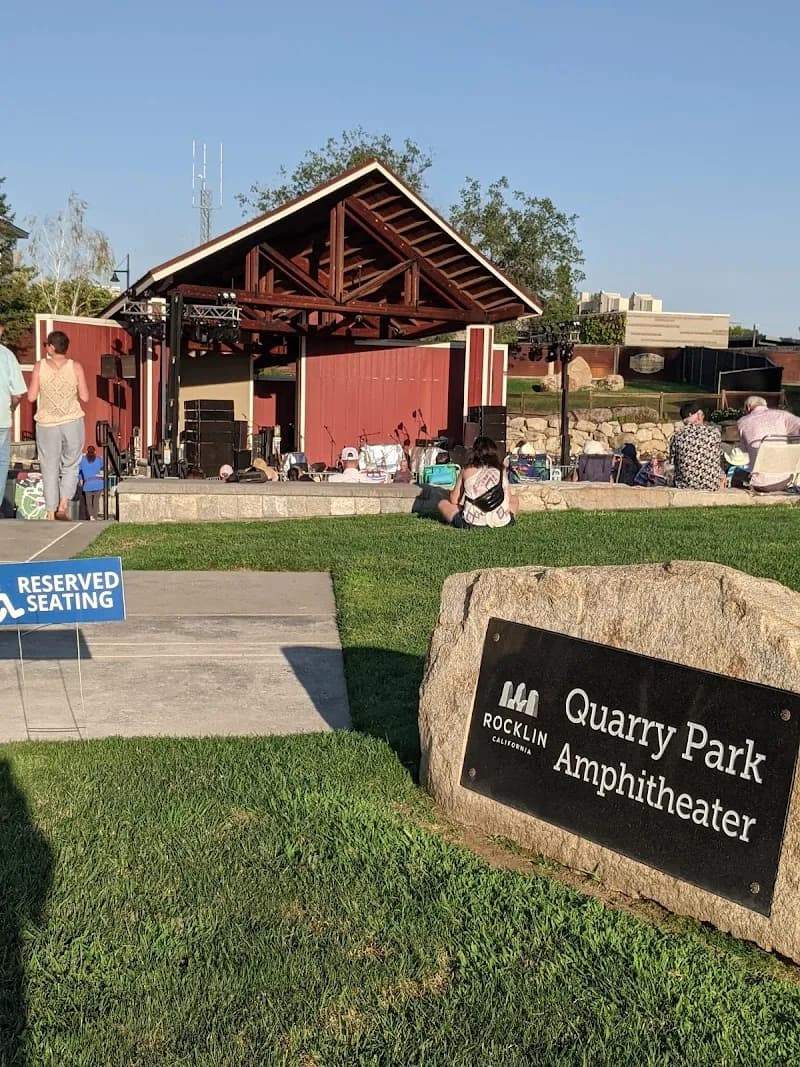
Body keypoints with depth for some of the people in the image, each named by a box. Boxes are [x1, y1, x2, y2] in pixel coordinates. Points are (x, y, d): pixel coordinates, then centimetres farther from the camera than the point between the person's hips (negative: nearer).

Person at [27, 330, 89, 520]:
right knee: (70, 467, 14)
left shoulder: (40, 366, -5)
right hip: (72, 422, 0)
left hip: (47, 425, 0)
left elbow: (31, 397, -3)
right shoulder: (76, 367, -4)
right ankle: (63, 506, -2)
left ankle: (51, 513, 9)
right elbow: (84, 397, -4)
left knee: (49, 469, 9)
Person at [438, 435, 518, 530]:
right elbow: (508, 498, 12)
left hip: (472, 522, -2)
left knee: (442, 504, 21)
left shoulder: (467, 471, 3)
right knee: (514, 498, 34)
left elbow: (454, 501, 6)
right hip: (501, 521, 3)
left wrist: (451, 493, 30)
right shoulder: (501, 470, 7)